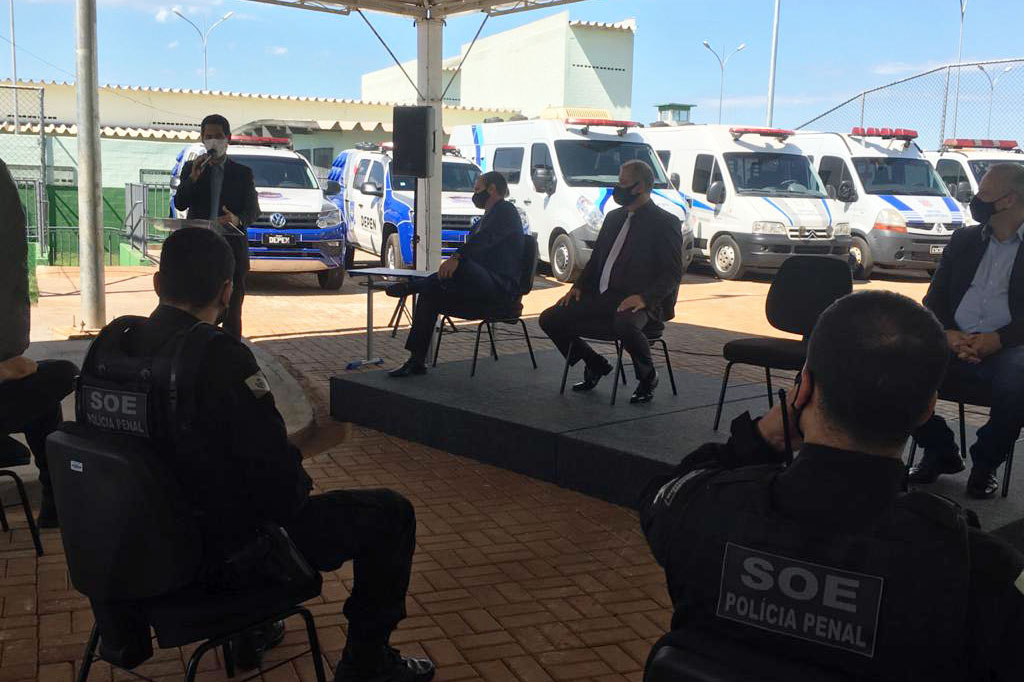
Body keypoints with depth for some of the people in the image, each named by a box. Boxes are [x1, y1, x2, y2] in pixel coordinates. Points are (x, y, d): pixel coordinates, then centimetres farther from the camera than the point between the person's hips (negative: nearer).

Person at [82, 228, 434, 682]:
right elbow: (278, 478, -24)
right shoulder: (221, 358, -27)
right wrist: (298, 491, 0)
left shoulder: (114, 343, -5)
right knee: (391, 513, 4)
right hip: (223, 552, -8)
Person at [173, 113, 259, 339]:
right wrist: (194, 176, -14)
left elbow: (253, 210, 1)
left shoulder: (243, 173, 8)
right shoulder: (190, 168, 10)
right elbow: (179, 204, 1)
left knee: (232, 312, 3)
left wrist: (237, 219, -22)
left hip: (232, 250, 0)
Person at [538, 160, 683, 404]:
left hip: (638, 303, -7)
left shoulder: (665, 223, -4)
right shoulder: (614, 217, 18)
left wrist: (644, 297, -24)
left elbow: (673, 273, -10)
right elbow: (596, 259, 23)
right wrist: (579, 286, 5)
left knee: (624, 324, -41)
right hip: (601, 297, 7)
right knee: (549, 319, -4)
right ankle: (596, 365, 17)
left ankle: (647, 377, -10)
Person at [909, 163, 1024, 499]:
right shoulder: (964, 240, 19)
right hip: (955, 342, 4)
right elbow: (934, 299, 13)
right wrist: (948, 333, -7)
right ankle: (940, 452, 0)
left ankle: (985, 464, -7)